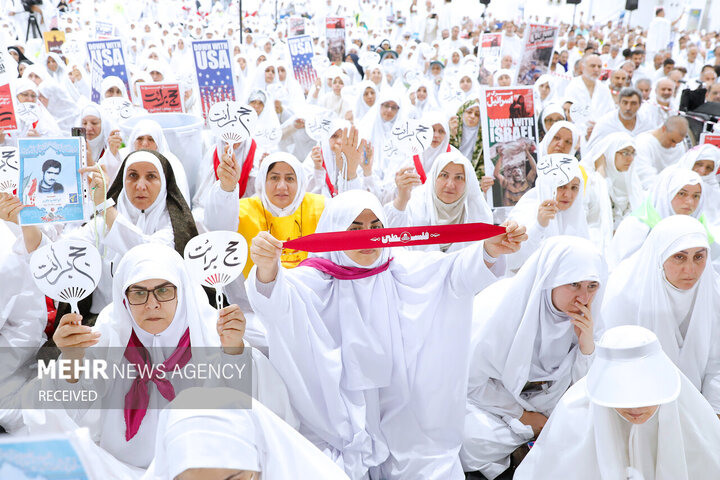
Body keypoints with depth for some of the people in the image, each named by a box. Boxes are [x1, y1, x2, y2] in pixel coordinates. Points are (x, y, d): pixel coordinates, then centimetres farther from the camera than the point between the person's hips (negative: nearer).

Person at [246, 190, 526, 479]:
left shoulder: (400, 269, 1)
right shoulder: (318, 278, -6)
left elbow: (454, 274, -14)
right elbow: (278, 301, -25)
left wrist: (489, 250, -36)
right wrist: (267, 267, -49)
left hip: (406, 409, 2)